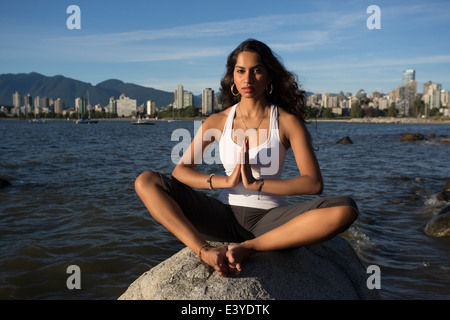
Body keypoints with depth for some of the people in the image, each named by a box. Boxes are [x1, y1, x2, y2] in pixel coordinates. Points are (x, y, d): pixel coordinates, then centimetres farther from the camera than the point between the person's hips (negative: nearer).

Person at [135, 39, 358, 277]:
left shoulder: (287, 122, -1)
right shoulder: (218, 121, 6)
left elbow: (313, 183, -10)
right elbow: (180, 170, -1)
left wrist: (255, 184, -19)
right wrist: (226, 181, -17)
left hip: (269, 220, -2)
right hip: (224, 217, 2)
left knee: (345, 209, -28)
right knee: (146, 182, -13)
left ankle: (248, 248, -25)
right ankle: (205, 251, -30)